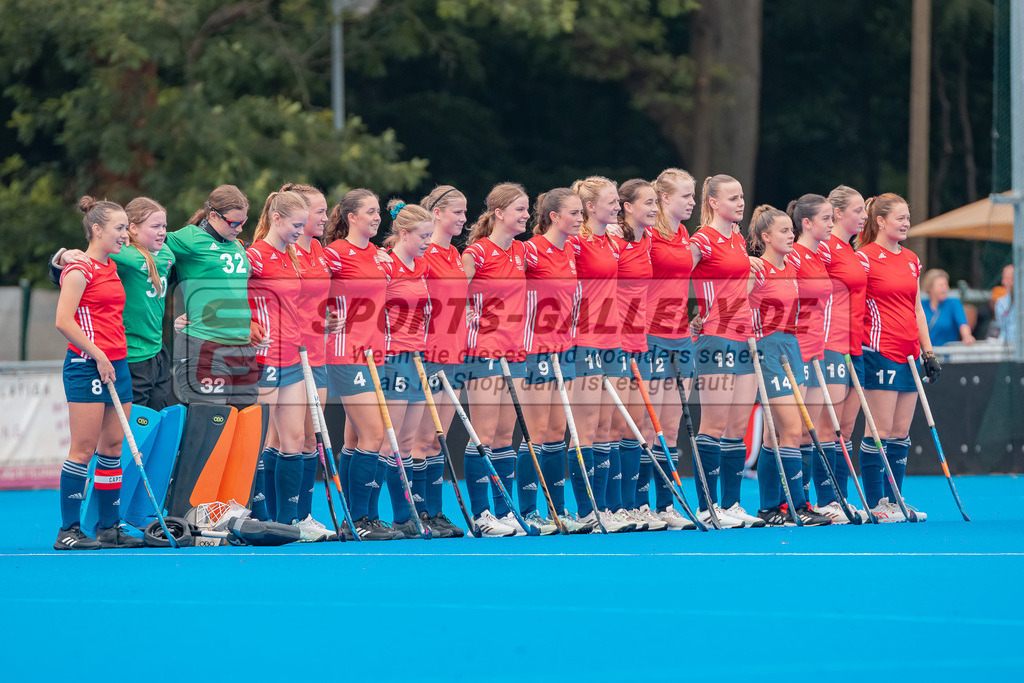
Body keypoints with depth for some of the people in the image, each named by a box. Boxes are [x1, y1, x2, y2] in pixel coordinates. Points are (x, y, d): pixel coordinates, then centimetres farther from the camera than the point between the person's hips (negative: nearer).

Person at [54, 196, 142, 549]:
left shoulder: (111, 267, 16)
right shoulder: (80, 269, -10)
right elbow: (64, 321, -17)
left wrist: (114, 358, 16)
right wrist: (98, 355, -16)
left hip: (116, 363, 8)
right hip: (86, 366, -8)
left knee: (112, 447, 7)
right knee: (84, 449, -8)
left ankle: (109, 527, 11)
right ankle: (68, 530, -5)